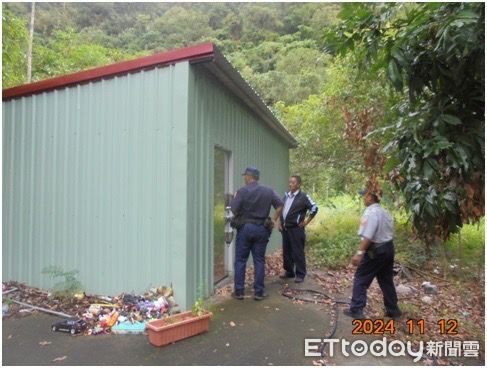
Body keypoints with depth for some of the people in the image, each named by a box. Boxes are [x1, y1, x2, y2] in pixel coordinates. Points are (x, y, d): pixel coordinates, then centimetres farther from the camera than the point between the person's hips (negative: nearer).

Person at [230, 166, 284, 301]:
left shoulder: (242, 191, -9)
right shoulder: (268, 191, 3)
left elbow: (234, 210, -13)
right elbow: (280, 205, 3)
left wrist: (234, 198, 6)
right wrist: (275, 219, 12)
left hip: (244, 228, -2)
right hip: (261, 229, 3)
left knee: (240, 260, 7)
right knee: (259, 261, 8)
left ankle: (239, 291, 11)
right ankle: (258, 292, 12)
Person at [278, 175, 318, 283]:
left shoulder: (303, 196, -9)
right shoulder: (286, 195, 12)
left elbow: (314, 208, -12)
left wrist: (306, 222, -10)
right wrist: (281, 223, 14)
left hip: (296, 229, -7)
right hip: (285, 228, 7)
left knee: (298, 252, -1)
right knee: (286, 252, 13)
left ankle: (300, 275, 10)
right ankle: (289, 272, 26)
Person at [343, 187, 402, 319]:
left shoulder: (371, 212, -19)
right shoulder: (385, 212, 11)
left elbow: (368, 236, -26)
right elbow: (389, 232, 15)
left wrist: (360, 253, -26)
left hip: (376, 251, -9)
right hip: (388, 248, 9)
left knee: (360, 279, 2)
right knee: (386, 280, 19)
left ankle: (356, 310, 7)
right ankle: (393, 310, 29)